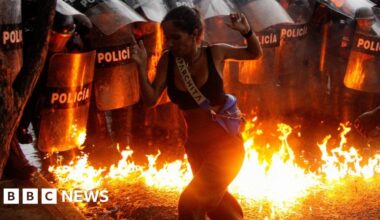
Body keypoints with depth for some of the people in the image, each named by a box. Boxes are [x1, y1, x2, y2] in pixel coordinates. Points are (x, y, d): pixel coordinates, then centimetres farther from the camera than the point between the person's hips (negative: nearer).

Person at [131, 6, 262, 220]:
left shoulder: (215, 54, -14)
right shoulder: (168, 60, -8)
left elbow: (256, 53, 2)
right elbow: (150, 99, -7)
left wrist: (247, 31, -18)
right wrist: (142, 66, -21)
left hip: (226, 145, -5)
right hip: (196, 148, 5)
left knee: (190, 202, -18)